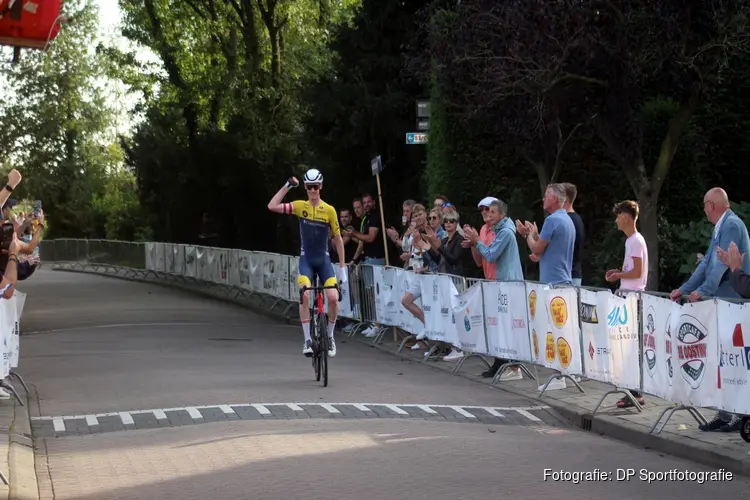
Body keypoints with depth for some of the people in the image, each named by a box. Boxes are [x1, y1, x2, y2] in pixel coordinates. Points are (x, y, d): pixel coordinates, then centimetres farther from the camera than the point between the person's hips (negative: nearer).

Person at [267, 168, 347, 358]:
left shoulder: (329, 210, -5)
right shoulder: (300, 206, -3)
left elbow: (337, 239, 2)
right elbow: (272, 206, -13)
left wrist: (342, 267, 2)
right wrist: (287, 186, -14)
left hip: (323, 259, 0)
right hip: (306, 259, 0)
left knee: (333, 298, -15)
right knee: (305, 296, -22)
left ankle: (330, 337, 8)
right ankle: (307, 340, -11)